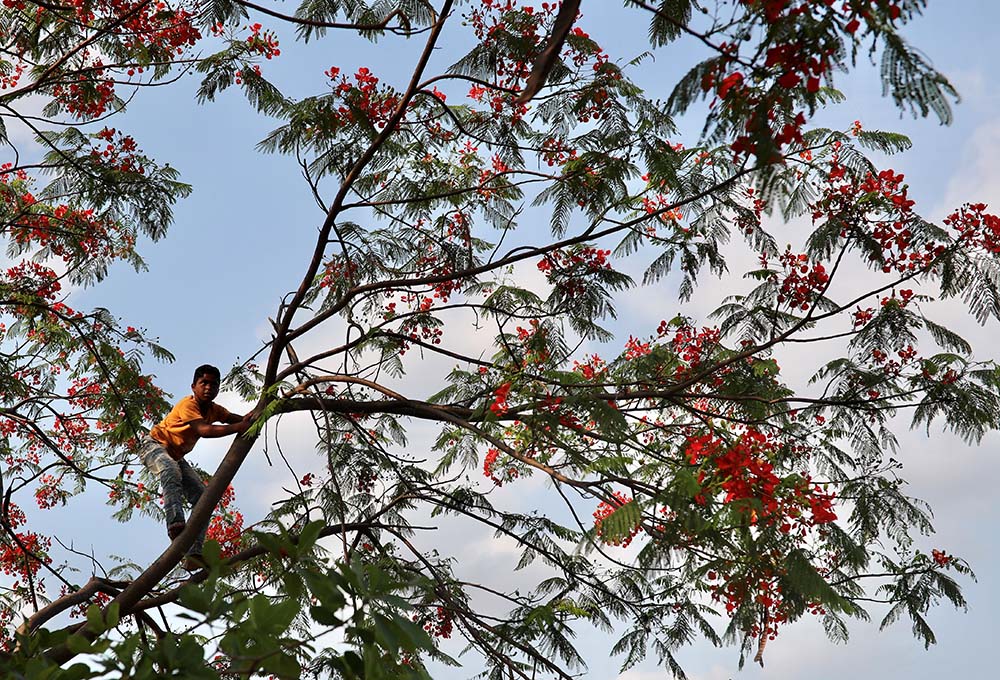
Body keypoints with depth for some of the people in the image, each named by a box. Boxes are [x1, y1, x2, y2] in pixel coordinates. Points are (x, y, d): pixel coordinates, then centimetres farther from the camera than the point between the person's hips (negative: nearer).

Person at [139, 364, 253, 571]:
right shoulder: (188, 404, -23)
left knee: (203, 497, -7)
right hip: (154, 445, -8)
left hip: (176, 456, 9)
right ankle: (176, 523, -61)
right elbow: (203, 430, -41)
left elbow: (239, 419, -9)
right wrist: (238, 427, -50)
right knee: (171, 471, -42)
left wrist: (252, 417, -32)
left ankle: (194, 555, -17)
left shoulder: (213, 409, 3)